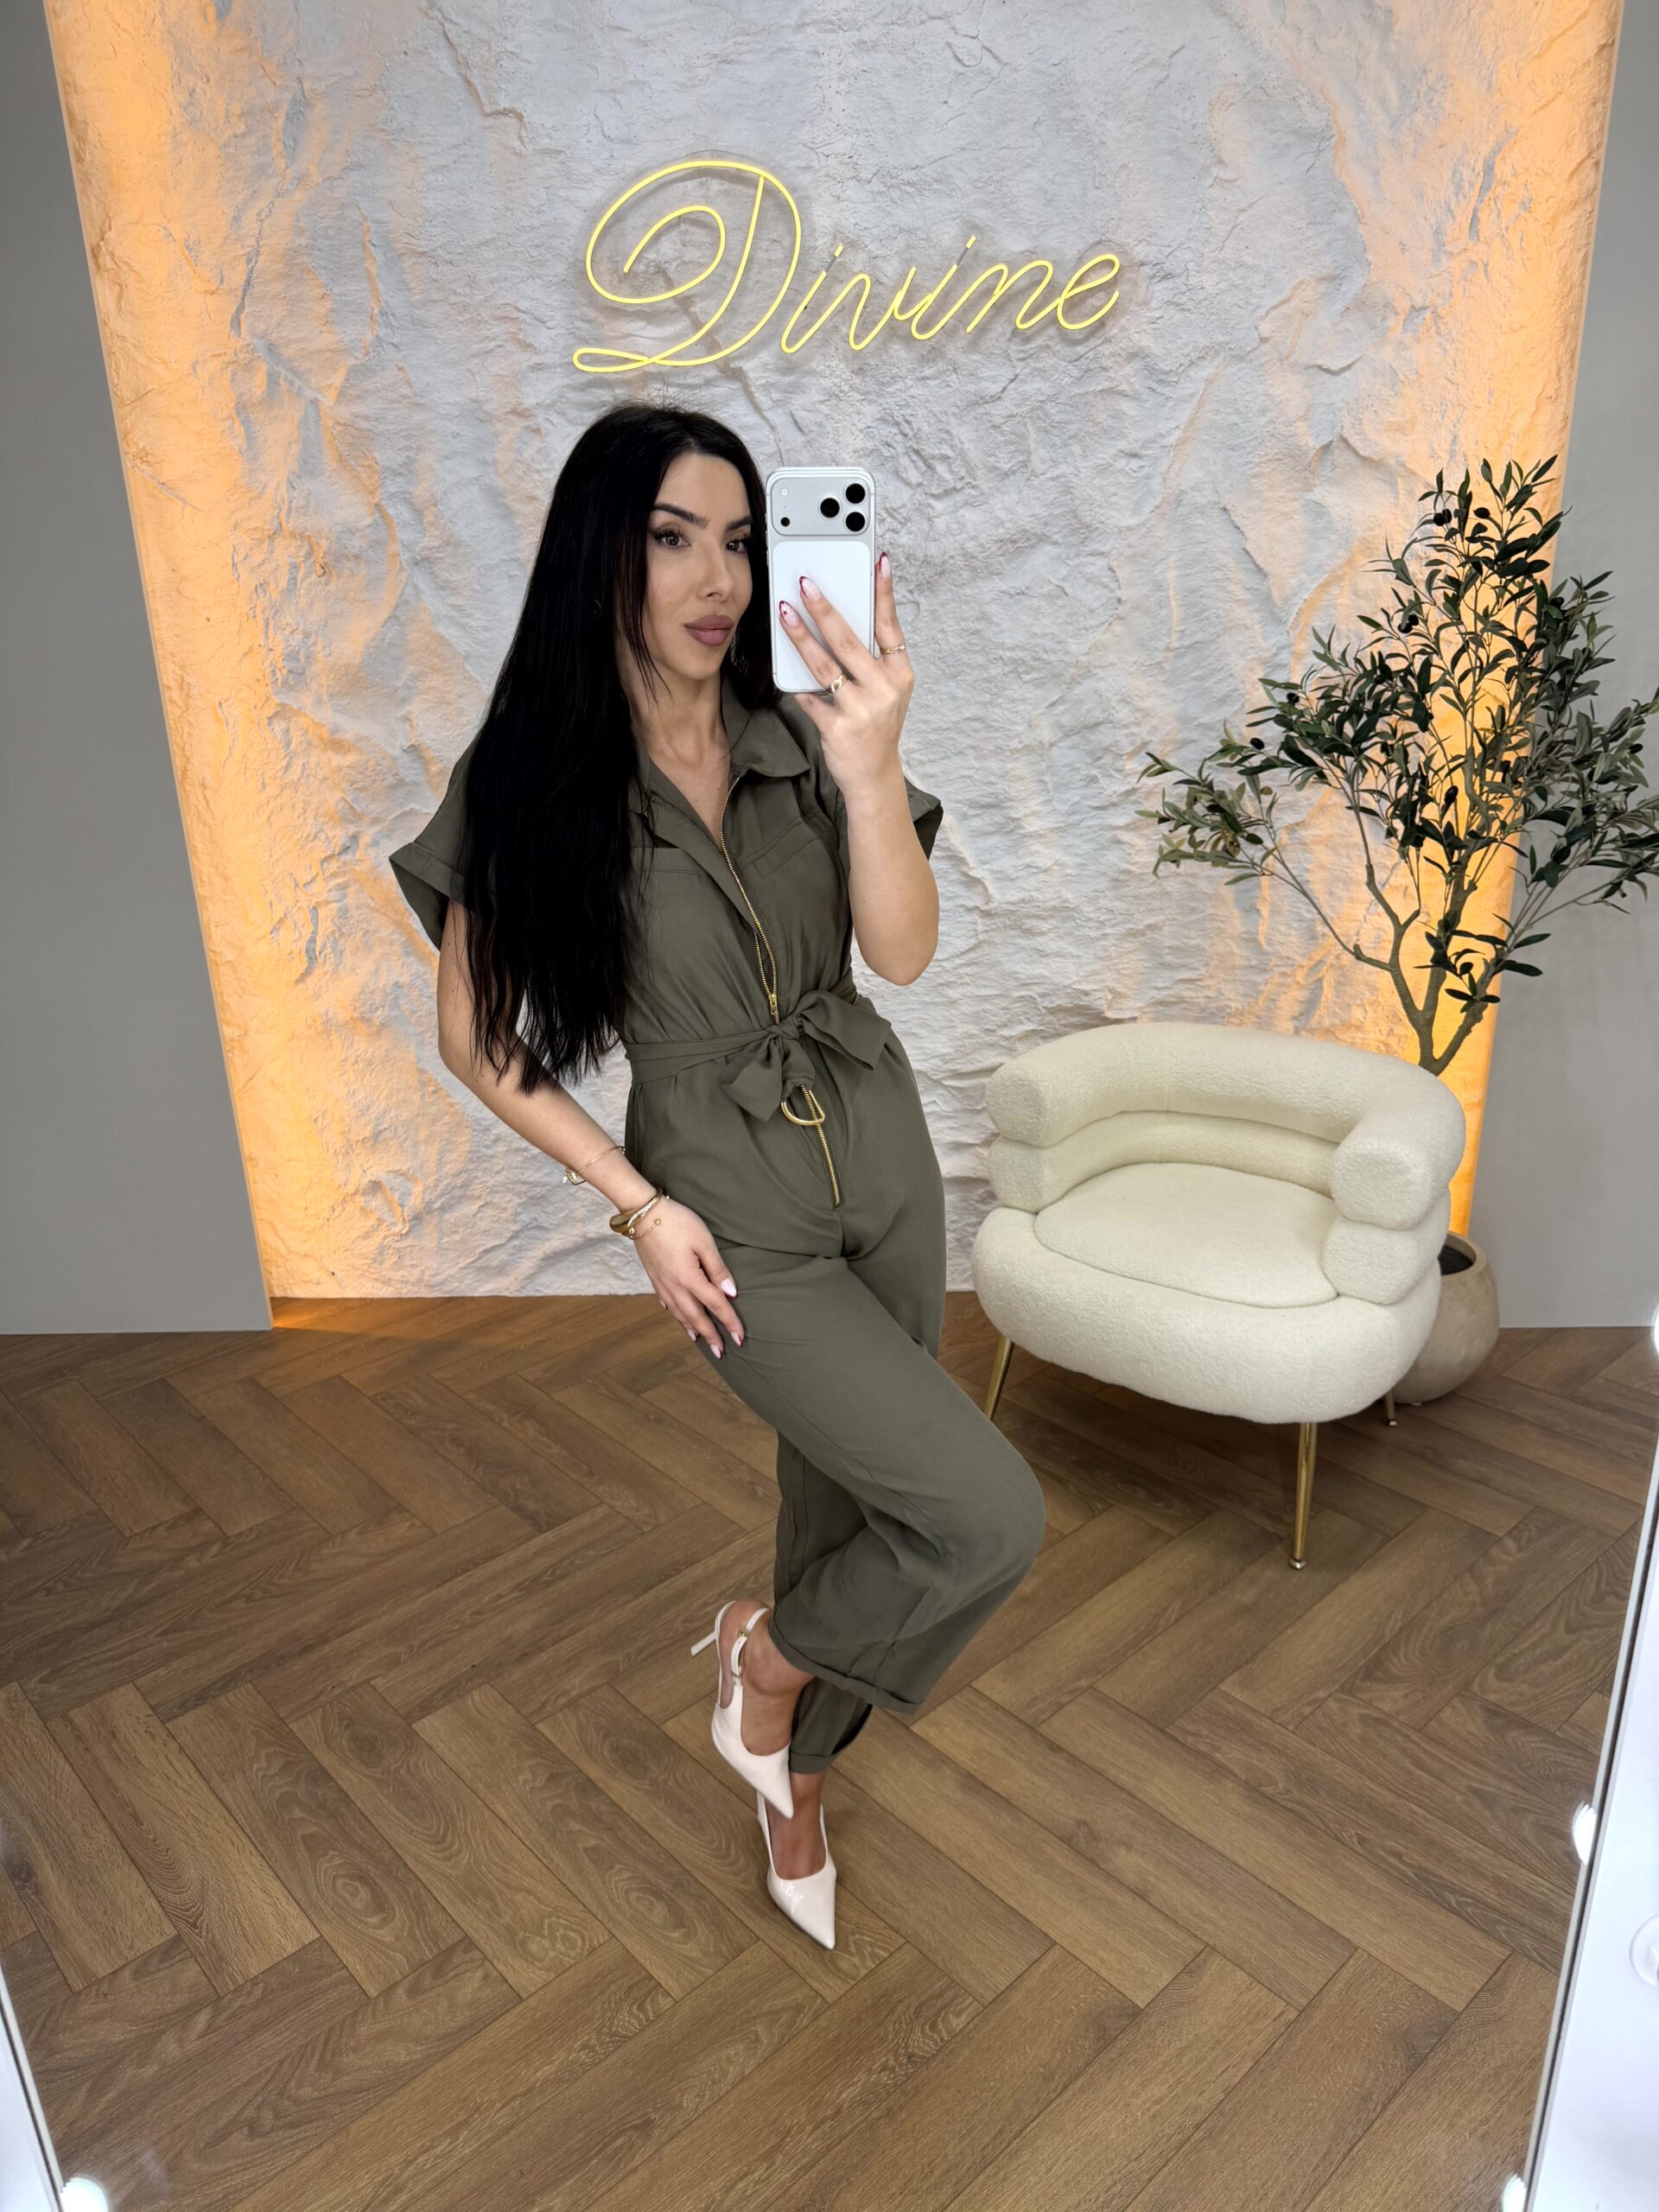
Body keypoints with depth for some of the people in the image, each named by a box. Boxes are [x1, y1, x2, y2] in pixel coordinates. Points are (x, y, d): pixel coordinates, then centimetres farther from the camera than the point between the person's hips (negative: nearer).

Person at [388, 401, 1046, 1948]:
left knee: (844, 1494, 18)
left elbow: (905, 952, -14)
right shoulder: (528, 784, -11)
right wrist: (640, 1207, -10)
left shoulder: (799, 738, -4)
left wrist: (871, 767, -31)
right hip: (731, 1211, -4)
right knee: (987, 1517, -12)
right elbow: (474, 1039, -5)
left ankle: (791, 1774, 46)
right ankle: (769, 1659, 18)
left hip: (881, 1157, 4)